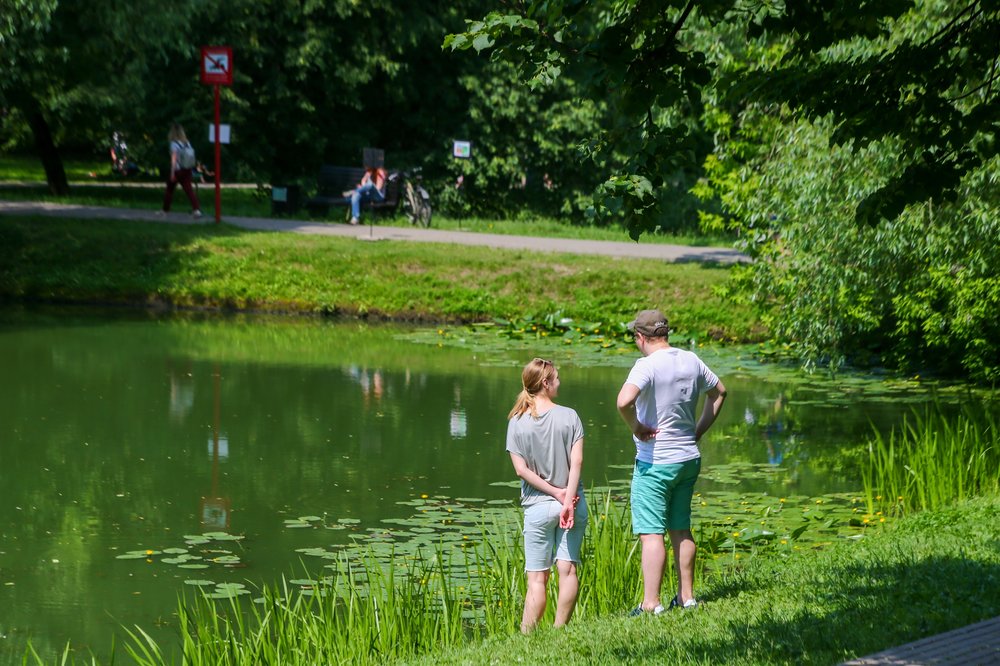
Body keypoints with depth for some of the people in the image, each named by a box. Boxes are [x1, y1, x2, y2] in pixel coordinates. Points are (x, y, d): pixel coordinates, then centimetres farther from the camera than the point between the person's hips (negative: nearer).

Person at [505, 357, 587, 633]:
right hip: (572, 504, 0)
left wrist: (555, 492, -4)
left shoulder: (517, 422, -1)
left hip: (538, 507, 0)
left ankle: (527, 634, -4)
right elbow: (577, 461, -9)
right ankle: (560, 631, 2)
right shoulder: (569, 416, -2)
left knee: (537, 578, 1)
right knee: (568, 569, 3)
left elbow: (521, 469, -6)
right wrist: (567, 498, -10)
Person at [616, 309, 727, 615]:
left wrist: (636, 428, -17)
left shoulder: (648, 365, -17)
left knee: (651, 534, -5)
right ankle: (686, 596, 22)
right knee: (681, 530, 17)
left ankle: (651, 604, -6)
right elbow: (719, 392, 21)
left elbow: (624, 401, -35)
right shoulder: (691, 361, 5)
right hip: (689, 459, 7)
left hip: (655, 463, -7)